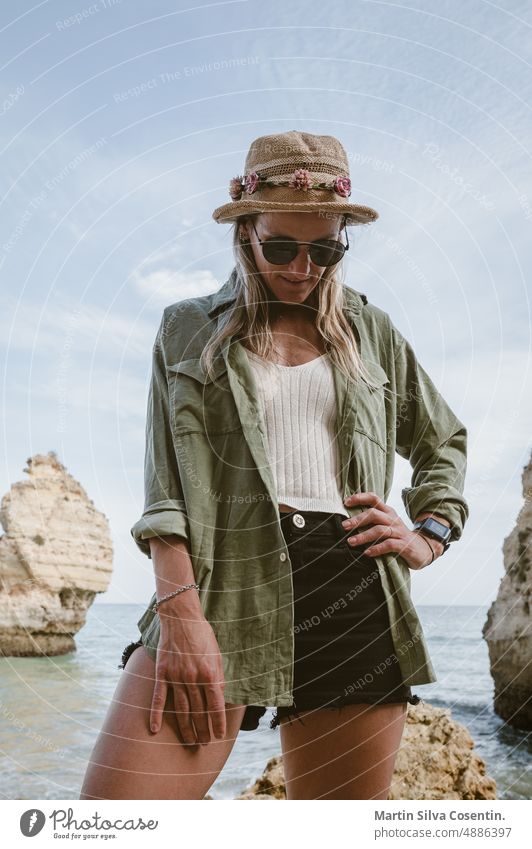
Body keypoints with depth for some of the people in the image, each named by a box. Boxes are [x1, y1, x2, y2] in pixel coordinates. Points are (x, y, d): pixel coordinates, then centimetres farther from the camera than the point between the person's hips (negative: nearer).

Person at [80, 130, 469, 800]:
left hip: (354, 596, 2)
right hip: (221, 586, -1)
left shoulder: (371, 331, 17)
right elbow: (164, 489, 1)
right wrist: (181, 611, -13)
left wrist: (428, 538, 10)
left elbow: (445, 443, 28)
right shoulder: (187, 329, 11)